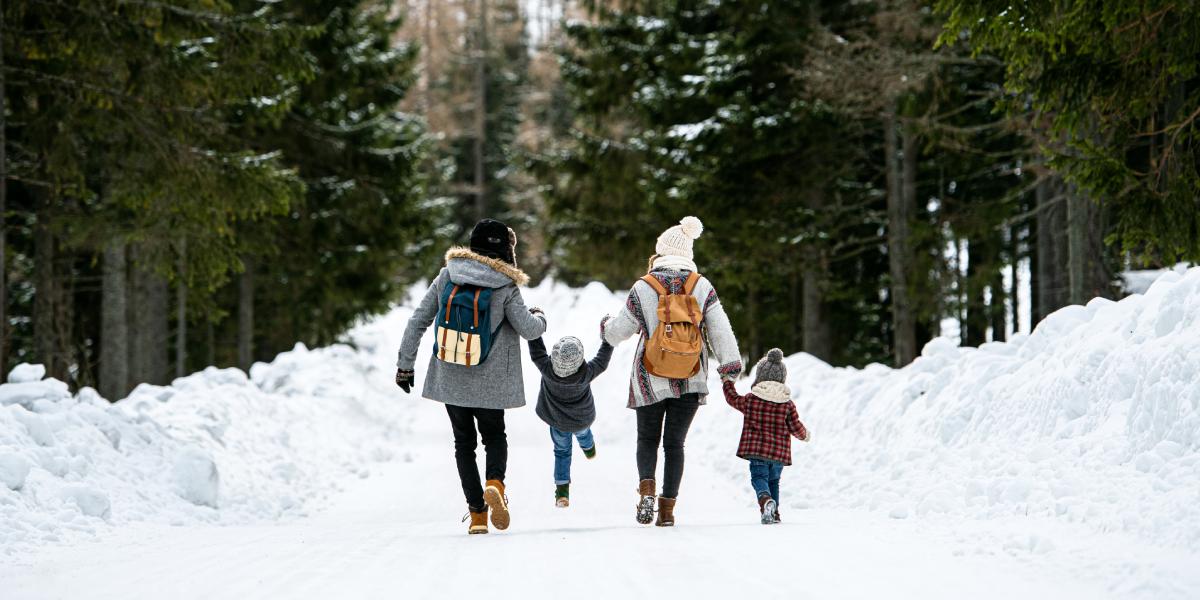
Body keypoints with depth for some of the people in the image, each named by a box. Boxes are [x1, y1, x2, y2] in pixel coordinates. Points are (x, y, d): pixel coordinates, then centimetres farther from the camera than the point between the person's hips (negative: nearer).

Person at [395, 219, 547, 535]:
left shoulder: (446, 277, -2)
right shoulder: (505, 288, -10)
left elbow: (417, 322, -1)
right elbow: (529, 330, -9)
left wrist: (405, 365, 7)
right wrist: (540, 318, 15)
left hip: (449, 379, 2)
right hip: (489, 383, -2)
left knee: (464, 442, 15)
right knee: (495, 436, 18)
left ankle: (477, 513, 5)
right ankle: (495, 483, -13)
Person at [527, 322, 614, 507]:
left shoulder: (547, 369, -38)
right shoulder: (585, 374, -39)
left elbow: (536, 352, -21)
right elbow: (602, 361, -22)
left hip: (556, 419, 0)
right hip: (582, 419, 0)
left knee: (562, 451, 19)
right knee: (582, 432, 35)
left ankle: (562, 491, 12)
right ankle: (589, 448, 68)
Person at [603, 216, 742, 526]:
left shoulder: (643, 288, -5)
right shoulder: (702, 287, -2)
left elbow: (619, 330, 3)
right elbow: (719, 328, -8)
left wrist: (606, 327, 25)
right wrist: (730, 362, -5)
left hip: (651, 379, -1)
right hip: (691, 381, 1)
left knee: (648, 438, 14)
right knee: (675, 442, 11)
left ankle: (647, 488, -12)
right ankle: (668, 507, 4)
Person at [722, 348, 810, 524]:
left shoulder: (750, 400, -2)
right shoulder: (788, 404, 0)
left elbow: (733, 398, 16)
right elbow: (795, 427, 3)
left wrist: (727, 382, 35)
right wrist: (804, 434, 26)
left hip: (756, 450, -2)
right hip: (779, 452, 3)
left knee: (759, 477, -4)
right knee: (773, 480, 19)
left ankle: (765, 500, -35)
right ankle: (774, 513, 18)